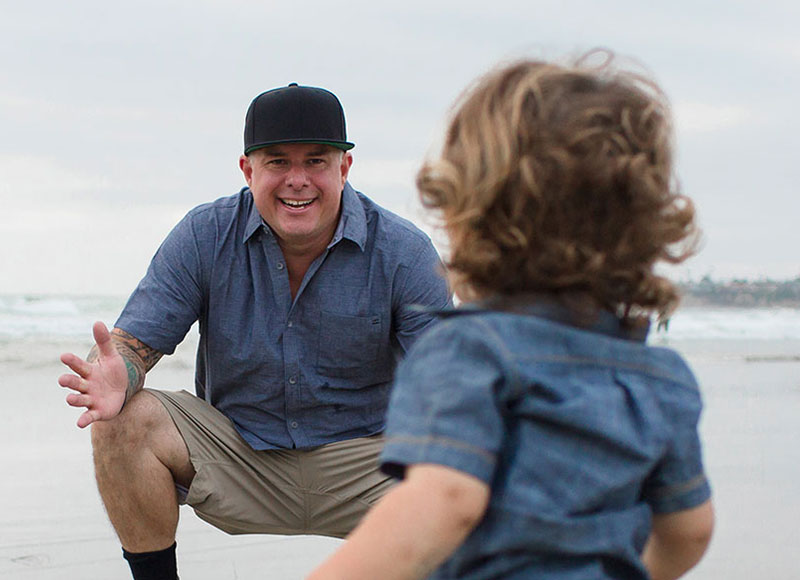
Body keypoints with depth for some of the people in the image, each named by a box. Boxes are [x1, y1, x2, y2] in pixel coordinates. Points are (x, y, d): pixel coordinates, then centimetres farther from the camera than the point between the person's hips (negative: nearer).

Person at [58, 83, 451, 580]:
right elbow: (133, 342, -7)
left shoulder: (405, 253, -10)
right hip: (235, 453, 2)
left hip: (361, 457, -2)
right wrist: (116, 377, -33)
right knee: (123, 422, -22)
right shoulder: (205, 236, -5)